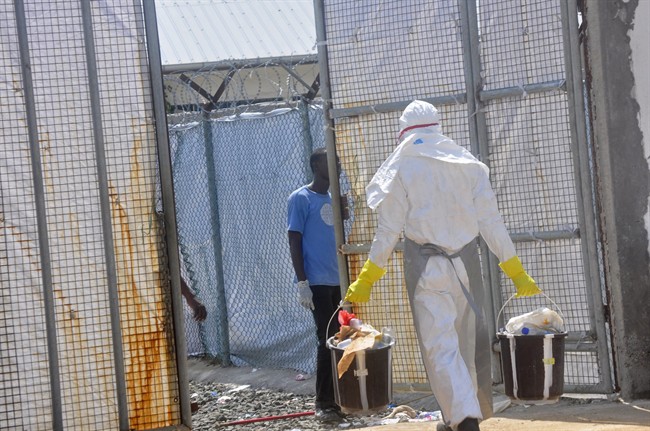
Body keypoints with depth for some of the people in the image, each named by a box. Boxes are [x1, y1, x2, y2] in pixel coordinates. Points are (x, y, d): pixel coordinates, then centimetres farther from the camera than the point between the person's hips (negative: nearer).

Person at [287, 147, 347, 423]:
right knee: (328, 340, -6)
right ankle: (324, 404, 2)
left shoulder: (334, 199, 15)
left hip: (338, 281, 7)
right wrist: (302, 283, -15)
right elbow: (294, 241, -9)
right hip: (317, 282, -7)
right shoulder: (301, 198, -6)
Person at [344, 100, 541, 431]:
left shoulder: (401, 167, -3)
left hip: (426, 266, -4)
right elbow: (491, 222, 3)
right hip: (465, 264, 4)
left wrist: (366, 280, 2)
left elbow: (388, 230, -5)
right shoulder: (467, 163, 6)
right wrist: (516, 272, 7)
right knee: (466, 341, 14)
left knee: (440, 345, -4)